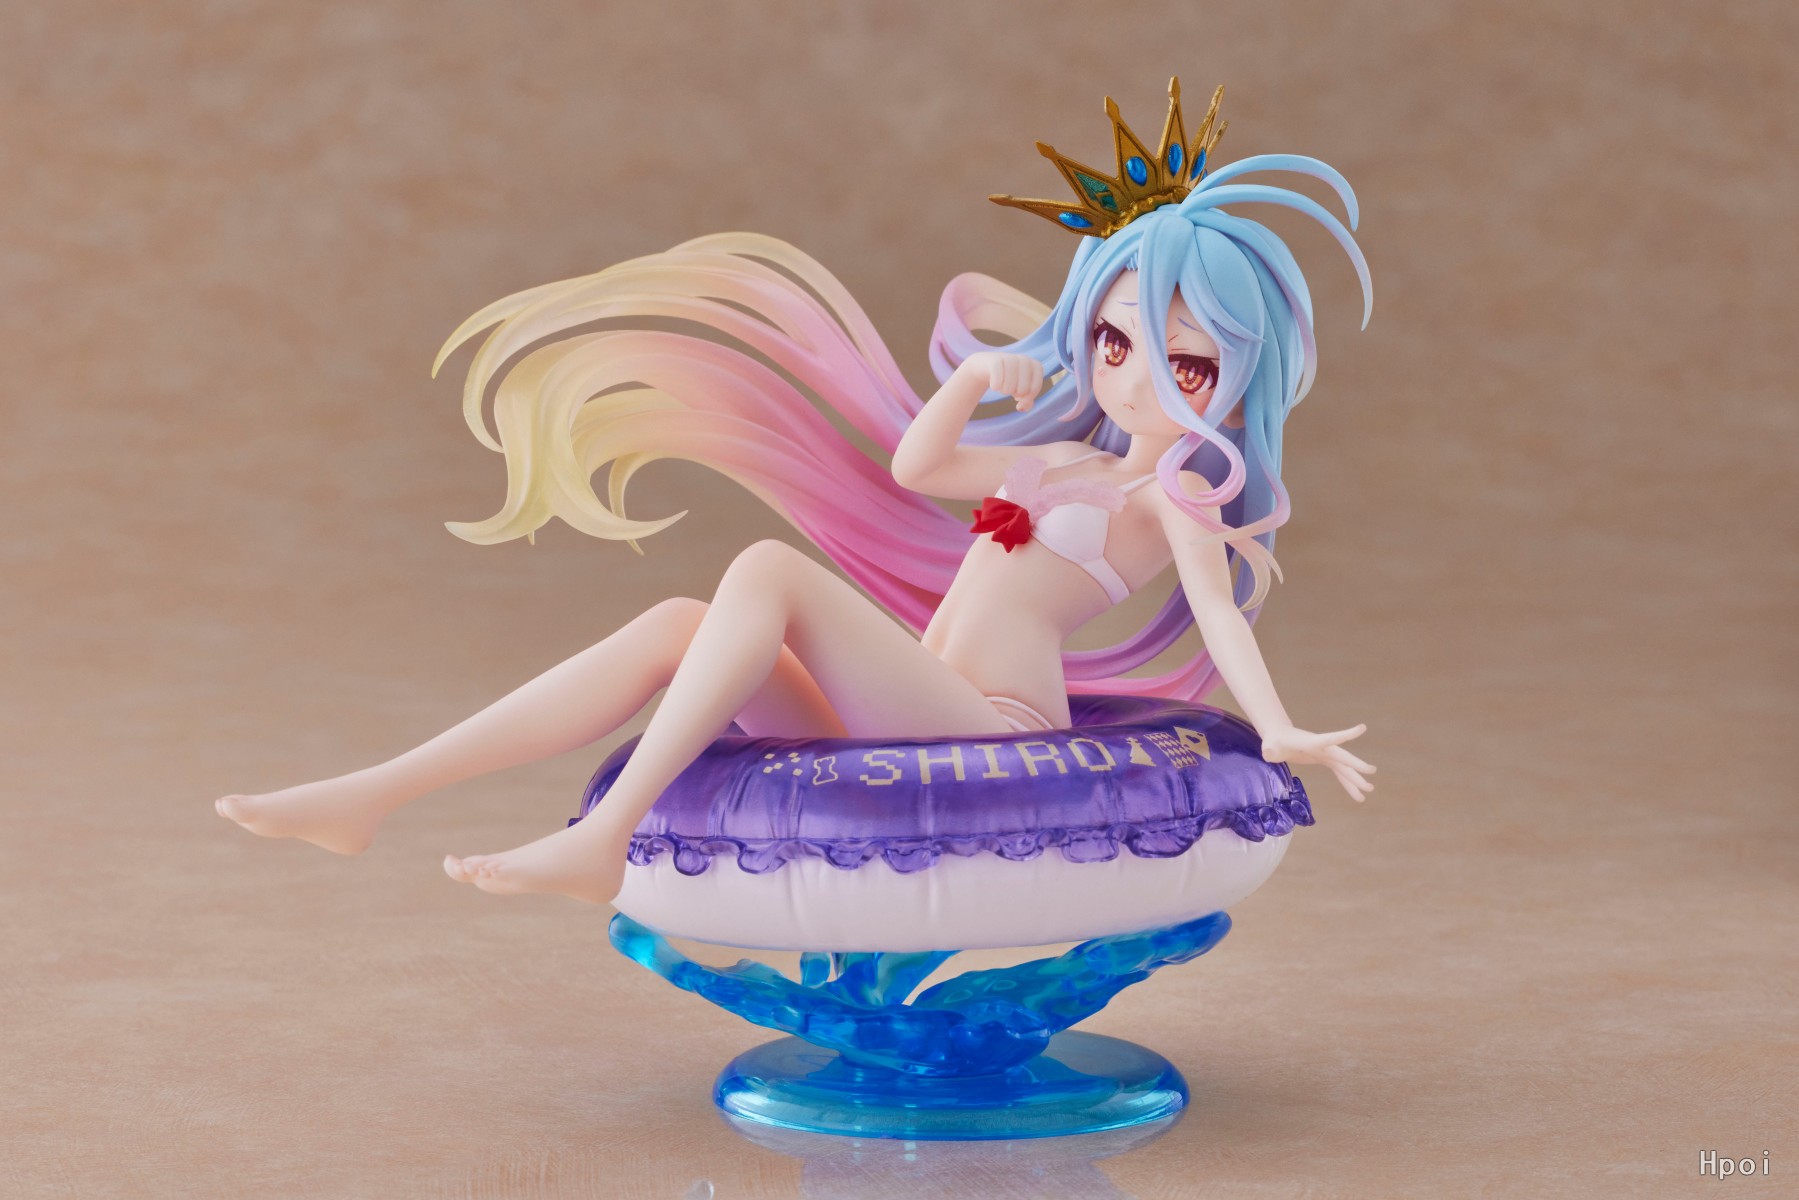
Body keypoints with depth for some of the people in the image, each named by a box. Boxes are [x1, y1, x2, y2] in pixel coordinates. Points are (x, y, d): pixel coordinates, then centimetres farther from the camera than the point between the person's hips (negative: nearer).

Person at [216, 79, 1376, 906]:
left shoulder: (1173, 487, -1)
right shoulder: (1063, 459, 23)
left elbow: (1218, 603, -18)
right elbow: (915, 465, 29)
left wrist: (1278, 728, -36)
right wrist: (975, 382, 10)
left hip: (996, 735, -8)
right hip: (924, 734, 8)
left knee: (770, 570, -25)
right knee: (675, 626, -7)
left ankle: (605, 839, -30)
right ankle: (371, 798, -13)